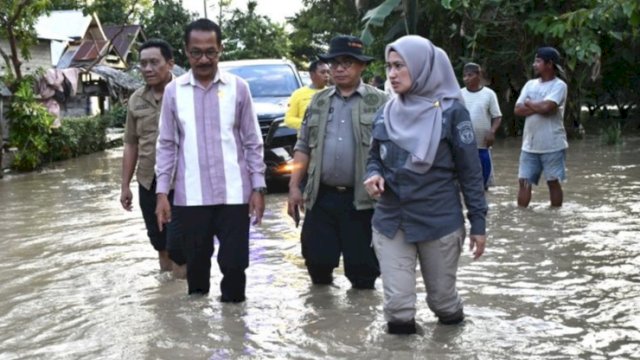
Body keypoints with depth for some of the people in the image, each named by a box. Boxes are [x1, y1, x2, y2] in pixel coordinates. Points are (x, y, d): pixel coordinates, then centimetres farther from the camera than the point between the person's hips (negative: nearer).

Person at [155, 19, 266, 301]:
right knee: (196, 263, 10)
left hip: (234, 194, -1)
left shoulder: (237, 87, 1)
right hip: (191, 197, 1)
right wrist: (162, 192, 1)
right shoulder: (174, 91, 3)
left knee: (234, 262, 3)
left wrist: (258, 187, -1)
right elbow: (166, 145, 6)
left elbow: (253, 142, 4)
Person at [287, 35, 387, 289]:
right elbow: (303, 147, 14)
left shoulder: (379, 102, 1)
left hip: (362, 199, -3)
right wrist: (294, 186, 6)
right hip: (321, 197, 3)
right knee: (316, 259, 6)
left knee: (362, 266, 3)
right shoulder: (319, 101, 13)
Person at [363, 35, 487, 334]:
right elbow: (375, 158, 15)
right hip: (391, 222, 3)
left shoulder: (451, 111, -9)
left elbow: (470, 171, -5)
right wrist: (374, 175, -9)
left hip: (439, 222, -3)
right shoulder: (386, 114, 3)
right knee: (397, 306, -3)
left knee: (442, 298, 14)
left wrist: (478, 222, -6)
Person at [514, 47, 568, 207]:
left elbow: (546, 107, -23)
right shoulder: (530, 84, 10)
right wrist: (538, 107, -11)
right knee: (524, 181, 3)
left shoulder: (559, 85, -8)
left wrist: (529, 103, -4)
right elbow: (517, 110, 2)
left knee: (553, 181, 5)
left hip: (552, 145, -5)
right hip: (529, 145, 5)